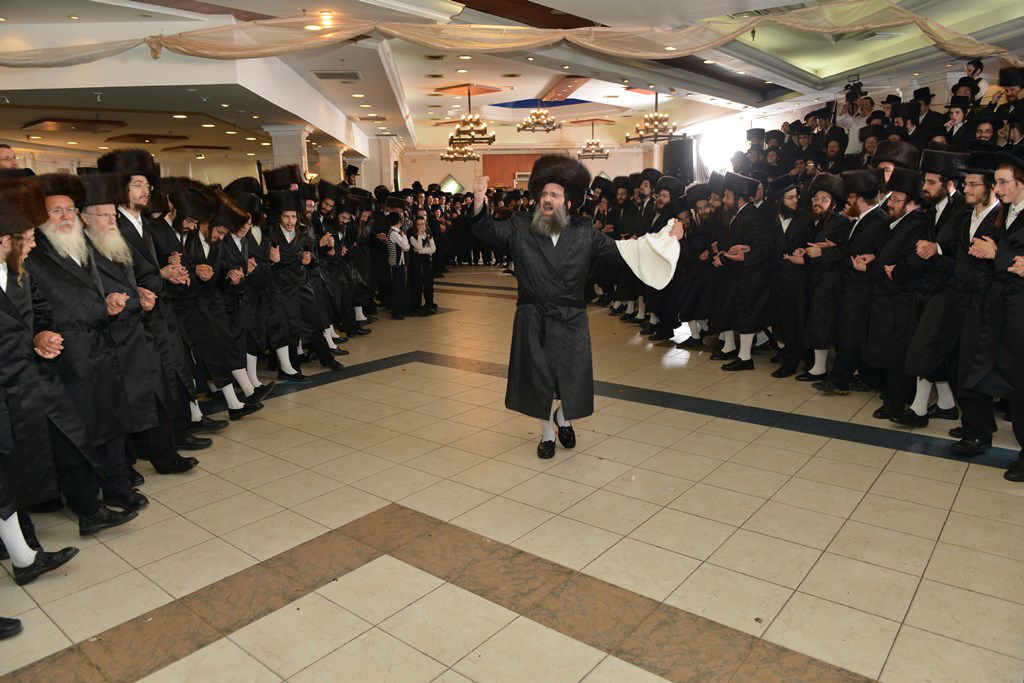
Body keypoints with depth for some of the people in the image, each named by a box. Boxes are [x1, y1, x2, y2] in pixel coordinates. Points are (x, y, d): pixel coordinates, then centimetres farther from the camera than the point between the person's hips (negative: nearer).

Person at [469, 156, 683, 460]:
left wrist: (667, 236, 1)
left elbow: (621, 249, 6)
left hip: (571, 320, 1)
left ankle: (563, 416, 40)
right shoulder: (520, 227, 0)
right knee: (538, 378, 8)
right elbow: (488, 230, -13)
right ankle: (547, 432, 33)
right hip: (532, 320, -1)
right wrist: (479, 202, -34)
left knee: (573, 378, 5)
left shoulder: (585, 233, 3)